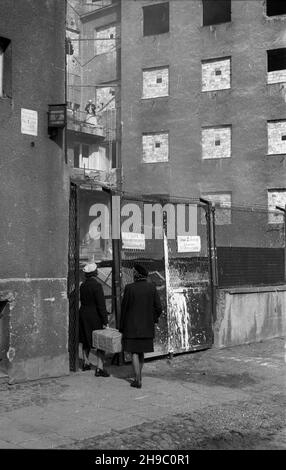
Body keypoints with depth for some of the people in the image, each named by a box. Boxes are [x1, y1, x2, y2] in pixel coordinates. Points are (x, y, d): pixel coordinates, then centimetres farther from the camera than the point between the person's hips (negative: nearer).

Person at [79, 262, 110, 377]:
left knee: (86, 341, 20)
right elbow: (101, 305, -19)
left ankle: (86, 363, 32)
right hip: (95, 317, -8)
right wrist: (105, 321, -17)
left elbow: (82, 301, 12)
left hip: (83, 315, 8)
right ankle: (99, 368, -4)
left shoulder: (83, 285, 5)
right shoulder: (97, 285, -18)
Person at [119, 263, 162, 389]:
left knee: (134, 353, 5)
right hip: (146, 327, 4)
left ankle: (138, 381, 2)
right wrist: (153, 319, 15)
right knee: (141, 352, 19)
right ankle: (139, 376, 26)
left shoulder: (129, 288, -14)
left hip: (132, 326, -4)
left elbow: (124, 308, -7)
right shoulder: (152, 287, -5)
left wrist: (121, 327, 3)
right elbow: (158, 308, -3)